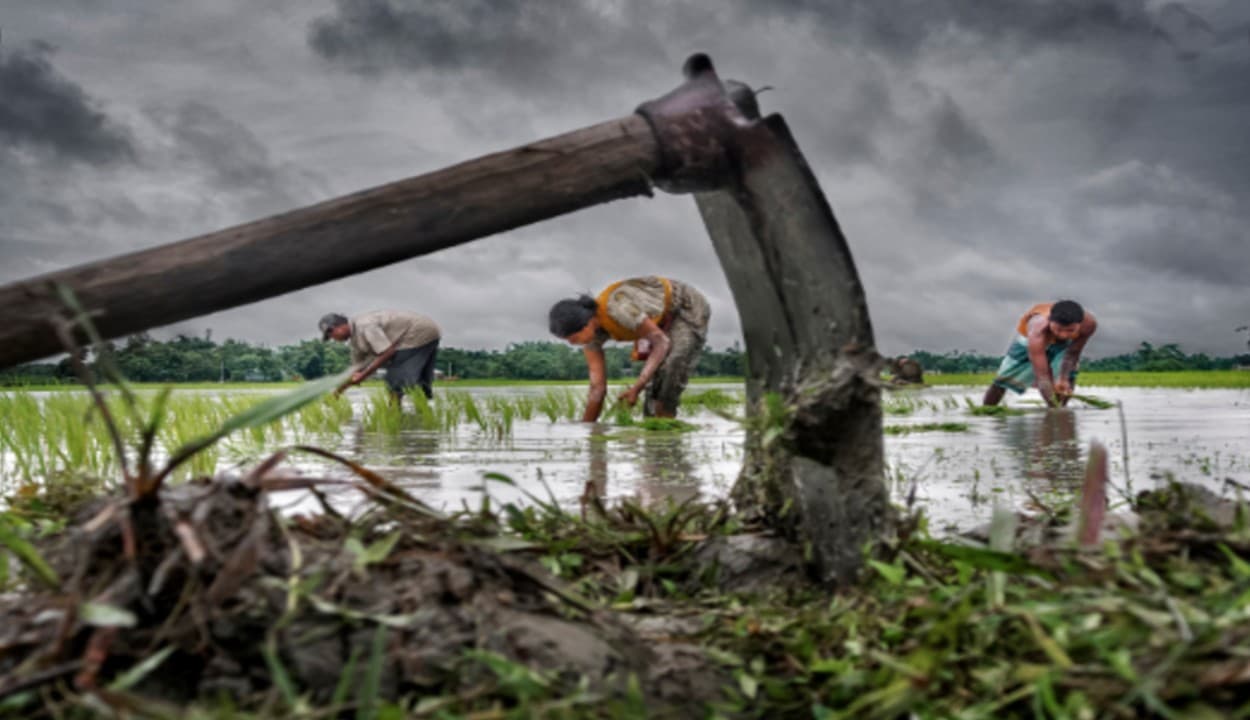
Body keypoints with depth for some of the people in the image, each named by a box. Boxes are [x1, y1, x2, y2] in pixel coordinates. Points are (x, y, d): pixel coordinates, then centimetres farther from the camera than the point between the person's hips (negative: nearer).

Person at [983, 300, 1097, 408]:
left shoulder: (1089, 323, -38)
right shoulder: (1038, 330, -48)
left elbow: (1073, 353, -19)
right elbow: (1042, 377, -48)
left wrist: (1063, 378, -28)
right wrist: (1054, 407, -54)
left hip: (1061, 343, 2)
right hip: (1027, 339, -2)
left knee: (1069, 375, -20)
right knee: (1004, 379, 7)